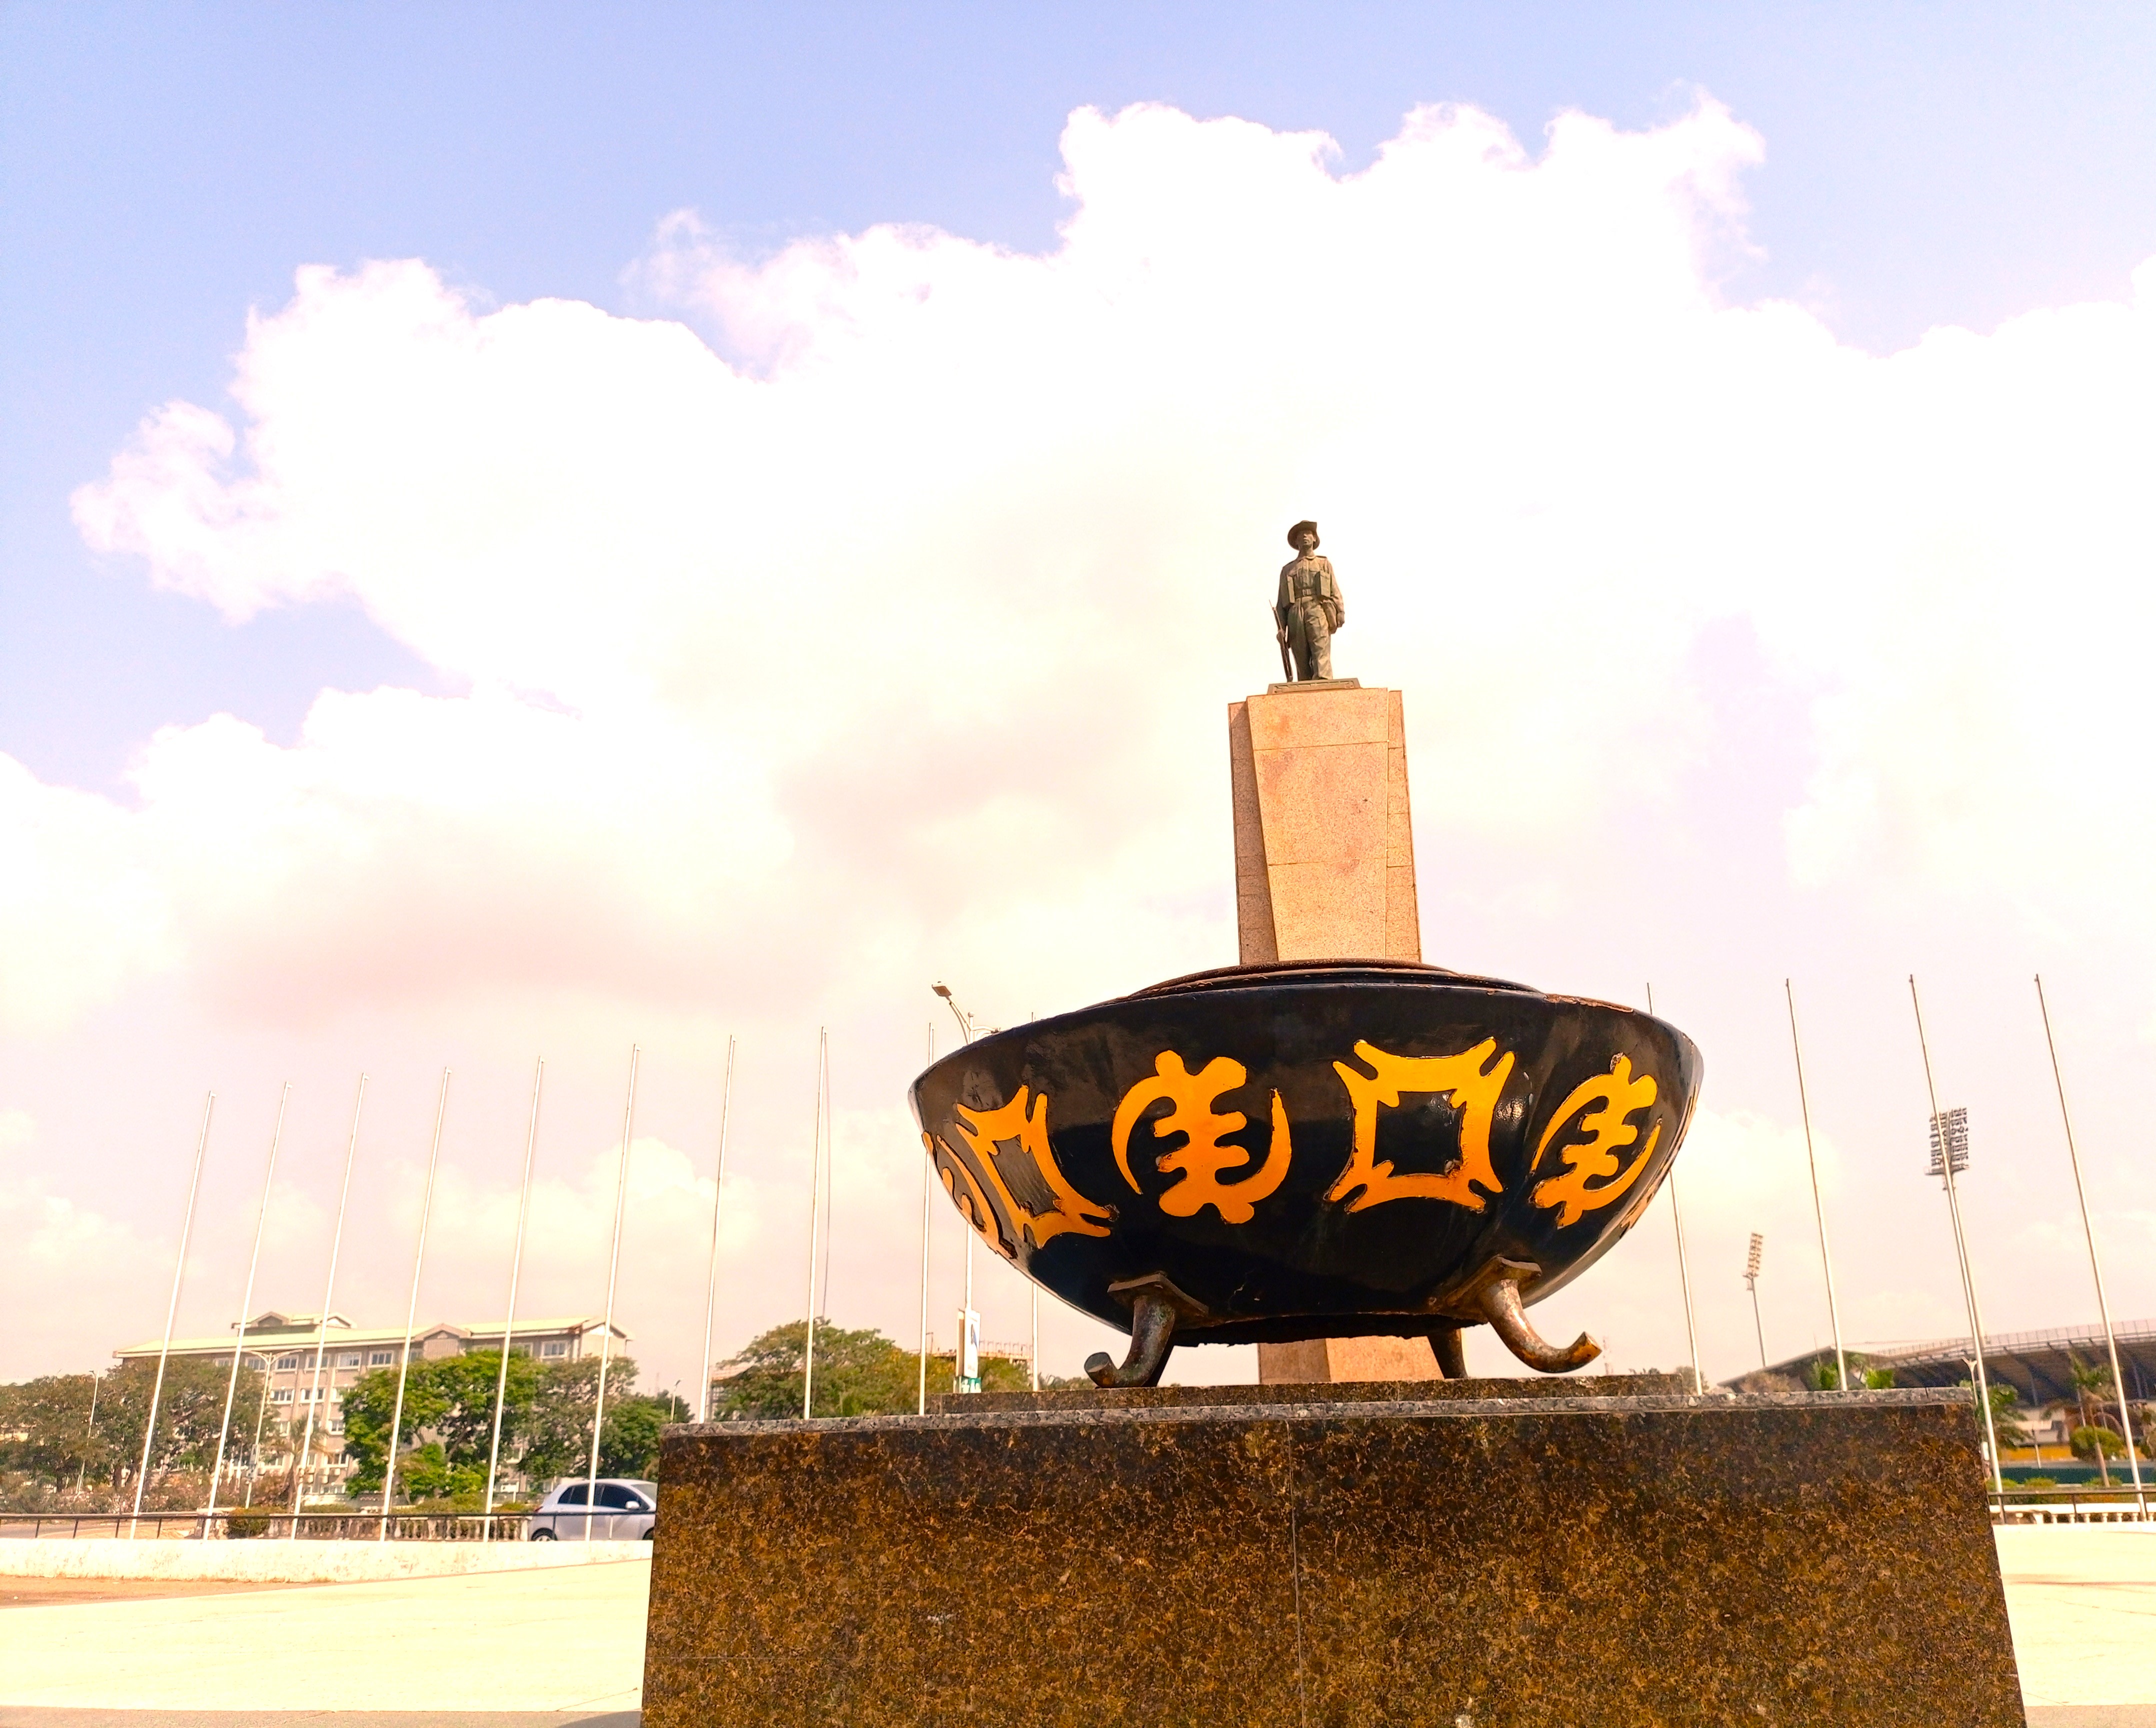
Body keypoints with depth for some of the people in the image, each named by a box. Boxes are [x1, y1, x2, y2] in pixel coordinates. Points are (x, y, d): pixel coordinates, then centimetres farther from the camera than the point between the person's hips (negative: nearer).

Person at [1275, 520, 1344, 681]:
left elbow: (1335, 592, 12)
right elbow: (1281, 602, 18)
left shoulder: (1325, 564, 23)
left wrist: (1340, 613, -5)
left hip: (1319, 612, -2)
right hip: (1296, 617, 2)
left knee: (1322, 656, -21)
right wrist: (1281, 628, 5)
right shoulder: (1288, 569, 25)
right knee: (1302, 665, -4)